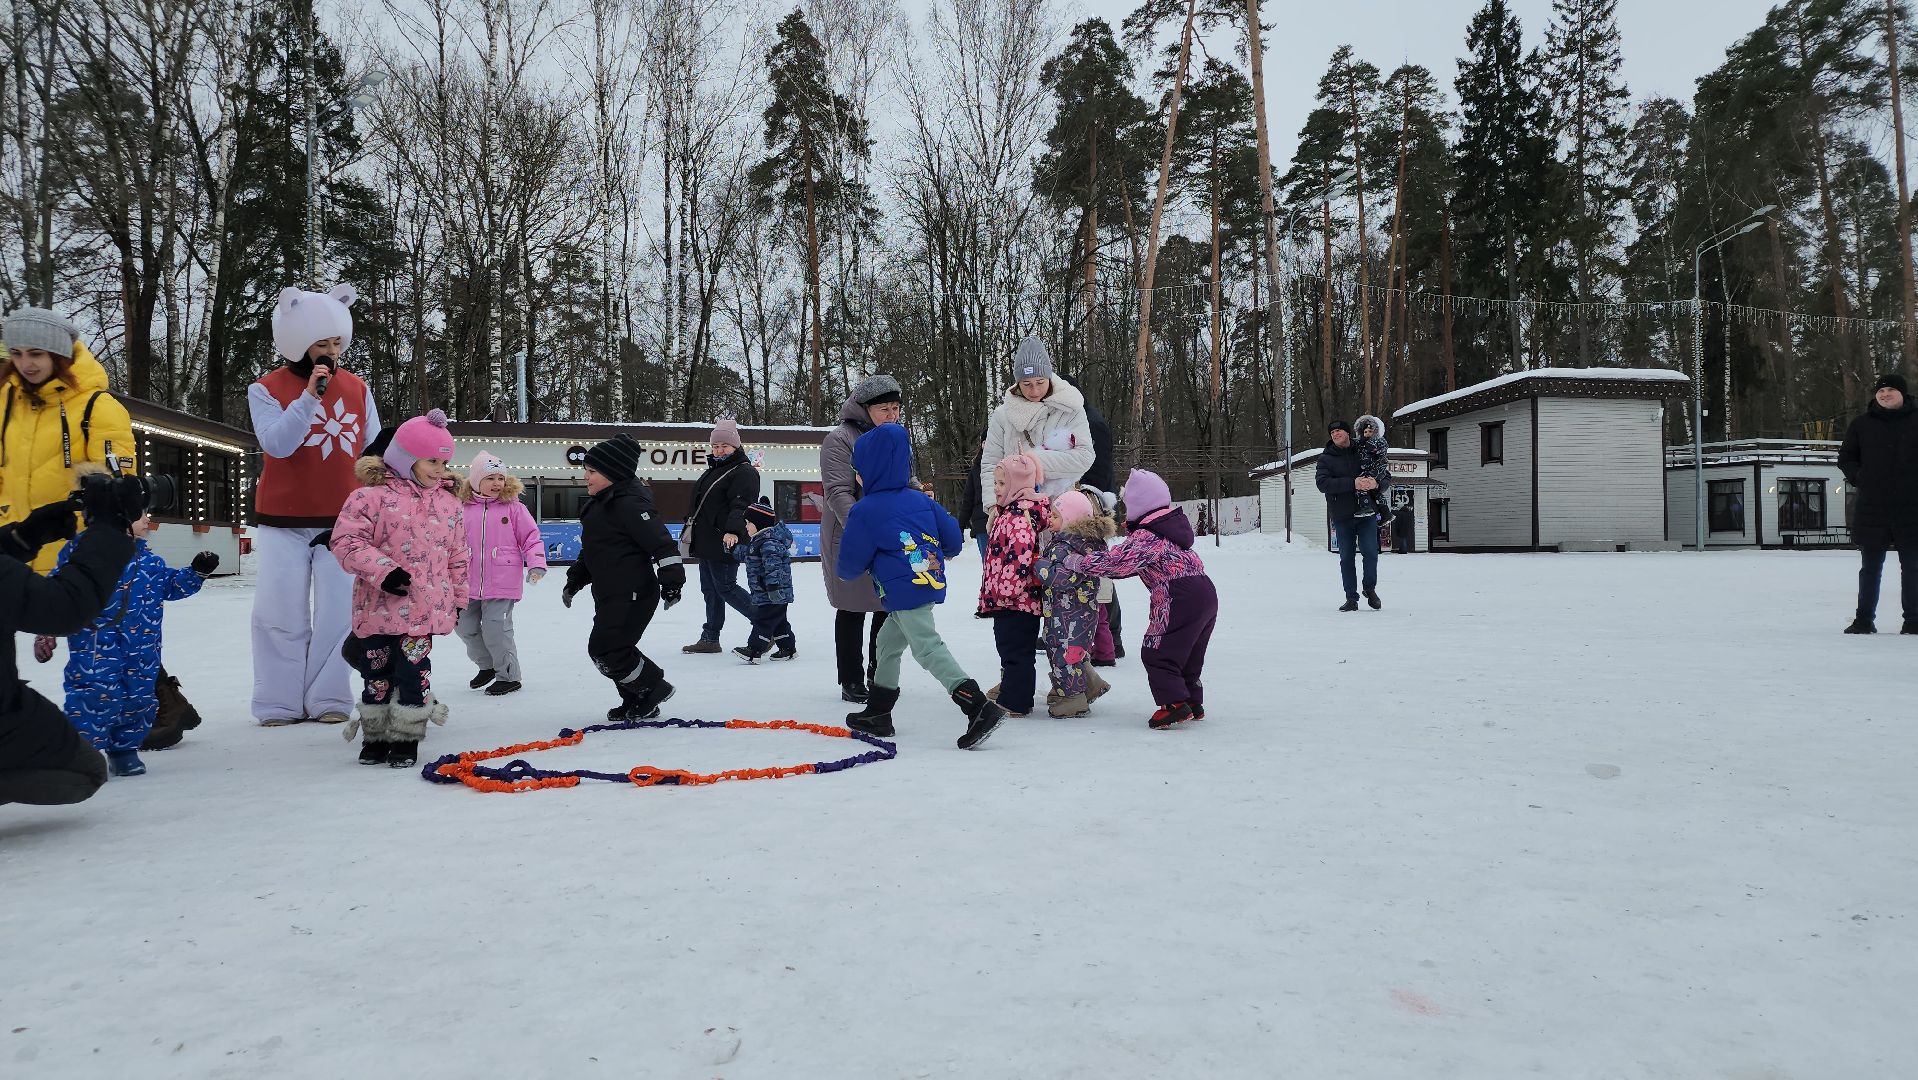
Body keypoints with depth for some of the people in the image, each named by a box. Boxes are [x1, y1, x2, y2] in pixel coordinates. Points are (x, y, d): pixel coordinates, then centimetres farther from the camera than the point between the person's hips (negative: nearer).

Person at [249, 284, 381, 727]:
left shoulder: (357, 388, 6)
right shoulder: (267, 389, -3)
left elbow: (374, 447, 12)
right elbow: (277, 444, -17)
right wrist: (310, 396, -24)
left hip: (342, 520, 2)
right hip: (283, 522, -2)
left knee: (338, 613, 2)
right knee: (281, 614, 2)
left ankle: (329, 698, 10)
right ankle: (278, 702, 11)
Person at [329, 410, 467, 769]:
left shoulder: (449, 503, 8)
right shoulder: (372, 496, -6)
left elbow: (458, 556, 15)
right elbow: (346, 540, -12)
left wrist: (458, 598, 17)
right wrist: (382, 570, -20)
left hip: (425, 608, 2)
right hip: (379, 606, -2)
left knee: (413, 672, 0)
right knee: (376, 674, 10)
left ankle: (406, 738, 13)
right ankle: (376, 736, 25)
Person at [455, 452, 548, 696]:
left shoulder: (514, 508, -2)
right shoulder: (464, 509, 5)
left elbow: (532, 539, 0)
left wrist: (536, 565, -13)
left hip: (502, 584, -4)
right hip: (470, 584, 5)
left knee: (495, 630, -7)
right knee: (466, 628, 12)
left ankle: (509, 675, 12)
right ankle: (487, 665, 37)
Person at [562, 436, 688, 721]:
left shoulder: (628, 504, -17)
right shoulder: (601, 504, 15)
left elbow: (660, 542, -22)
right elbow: (592, 551, 26)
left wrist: (671, 581, -25)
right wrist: (574, 581, 27)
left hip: (632, 595, -10)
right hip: (610, 595, 10)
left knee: (605, 649, -11)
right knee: (615, 649, 14)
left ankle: (653, 688, 4)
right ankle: (636, 702, 26)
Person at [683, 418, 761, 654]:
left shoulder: (744, 472, -12)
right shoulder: (712, 470, 18)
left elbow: (741, 506, -26)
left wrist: (733, 531, -40)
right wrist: (692, 525, 32)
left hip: (725, 543, -10)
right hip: (706, 542, 10)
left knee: (725, 588, -8)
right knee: (710, 589, 13)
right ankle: (710, 639, 20)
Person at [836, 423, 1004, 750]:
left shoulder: (864, 512, -6)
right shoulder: (921, 500, 11)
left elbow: (850, 566, -1)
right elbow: (953, 538, 12)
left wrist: (841, 571, 23)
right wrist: (940, 555, 34)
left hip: (905, 591, -9)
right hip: (932, 584, 9)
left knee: (929, 649, -11)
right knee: (888, 642, 21)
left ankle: (980, 708, -23)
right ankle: (878, 714, 30)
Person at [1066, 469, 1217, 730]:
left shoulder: (1146, 536, -12)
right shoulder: (1173, 523, 18)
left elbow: (1118, 561, -21)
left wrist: (1078, 562, -12)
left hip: (1180, 597, -9)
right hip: (1206, 593, 9)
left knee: (1156, 653, 0)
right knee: (1190, 655, 19)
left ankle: (1174, 703, -7)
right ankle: (1193, 703, 23)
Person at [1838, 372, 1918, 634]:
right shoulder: (1862, 424, 7)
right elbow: (1845, 457, 15)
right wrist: (1858, 477, 0)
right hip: (1872, 508, 1)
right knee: (1870, 567, 5)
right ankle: (1864, 619, 10)